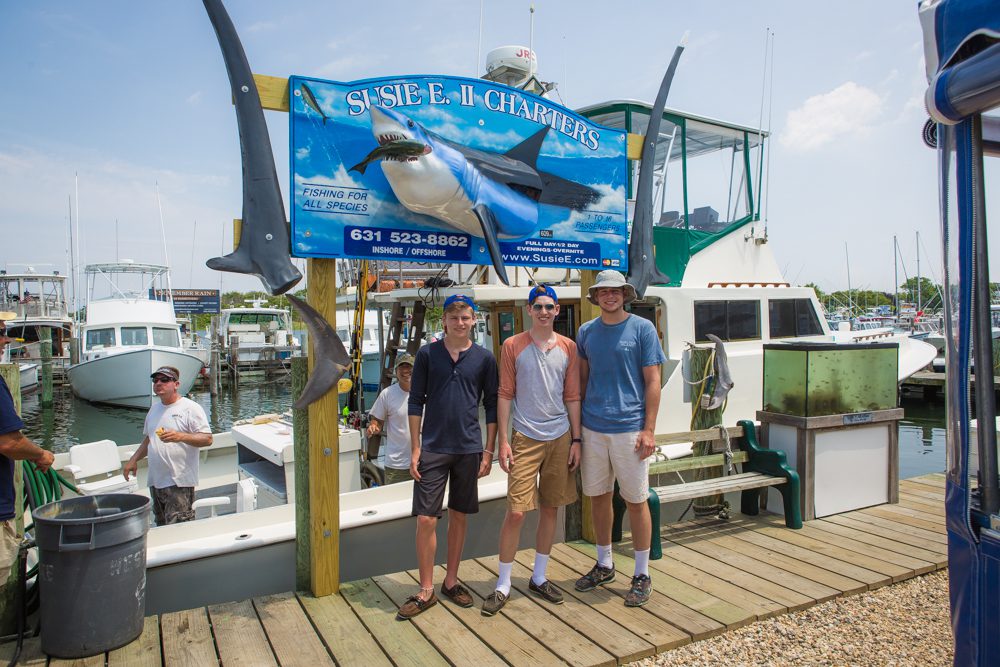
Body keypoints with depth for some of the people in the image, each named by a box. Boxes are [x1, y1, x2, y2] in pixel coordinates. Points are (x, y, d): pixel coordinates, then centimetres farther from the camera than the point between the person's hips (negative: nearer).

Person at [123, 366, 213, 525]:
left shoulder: (190, 408, -7)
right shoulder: (154, 408, 17)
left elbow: (207, 439, -14)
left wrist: (180, 436, -26)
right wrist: (134, 460, 19)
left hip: (179, 482, -8)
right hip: (156, 481, 8)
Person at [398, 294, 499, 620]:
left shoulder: (484, 358, 2)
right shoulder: (427, 354, 0)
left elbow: (492, 406, 5)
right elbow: (416, 402, 2)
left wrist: (488, 451, 1)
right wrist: (415, 449, -3)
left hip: (469, 449, 1)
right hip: (433, 448, -1)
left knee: (459, 516, 12)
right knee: (426, 519, -2)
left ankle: (451, 581, 28)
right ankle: (426, 591, 14)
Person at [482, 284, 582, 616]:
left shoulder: (568, 347, 5)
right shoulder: (513, 346, -1)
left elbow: (573, 397, 7)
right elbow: (504, 395, -2)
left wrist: (576, 440, 3)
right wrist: (503, 441, -7)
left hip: (560, 437, 3)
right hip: (525, 438, -3)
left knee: (550, 509, 12)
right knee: (516, 512, -4)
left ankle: (539, 578, 28)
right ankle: (503, 585, 12)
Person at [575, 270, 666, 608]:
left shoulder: (642, 328, -3)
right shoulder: (586, 332, 8)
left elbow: (653, 382, -4)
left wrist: (648, 430, -10)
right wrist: (576, 424, 11)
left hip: (629, 428, -4)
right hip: (592, 428, 4)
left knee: (636, 501, 5)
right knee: (598, 497, 14)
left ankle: (642, 574, 21)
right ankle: (604, 565, 32)